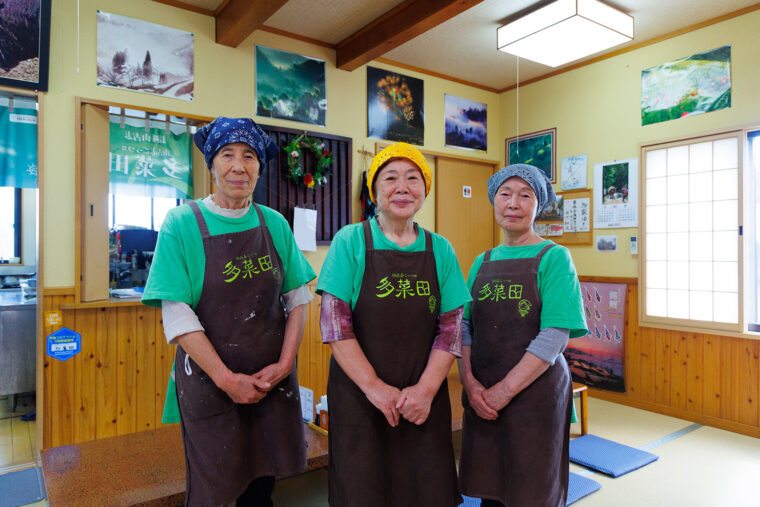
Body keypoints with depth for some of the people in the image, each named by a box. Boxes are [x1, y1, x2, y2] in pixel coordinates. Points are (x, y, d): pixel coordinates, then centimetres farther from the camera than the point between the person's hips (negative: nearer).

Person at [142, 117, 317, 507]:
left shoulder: (274, 224, 2)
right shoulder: (182, 223, -8)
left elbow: (298, 298, 3)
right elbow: (177, 316, -12)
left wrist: (285, 363, -7)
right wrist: (227, 378, -15)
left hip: (273, 378, 3)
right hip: (210, 382, -3)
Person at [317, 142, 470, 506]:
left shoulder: (440, 249, 4)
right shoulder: (351, 241, -4)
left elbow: (451, 327, 1)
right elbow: (334, 322, -10)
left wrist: (426, 388, -10)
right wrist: (374, 387, -14)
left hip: (424, 399, 3)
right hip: (358, 396, -2)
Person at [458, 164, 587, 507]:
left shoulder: (553, 257, -5)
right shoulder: (482, 262, 10)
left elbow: (554, 337, -14)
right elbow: (464, 327, 6)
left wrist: (503, 391, -17)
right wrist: (470, 383, -9)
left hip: (535, 395, -4)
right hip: (481, 400, 4)